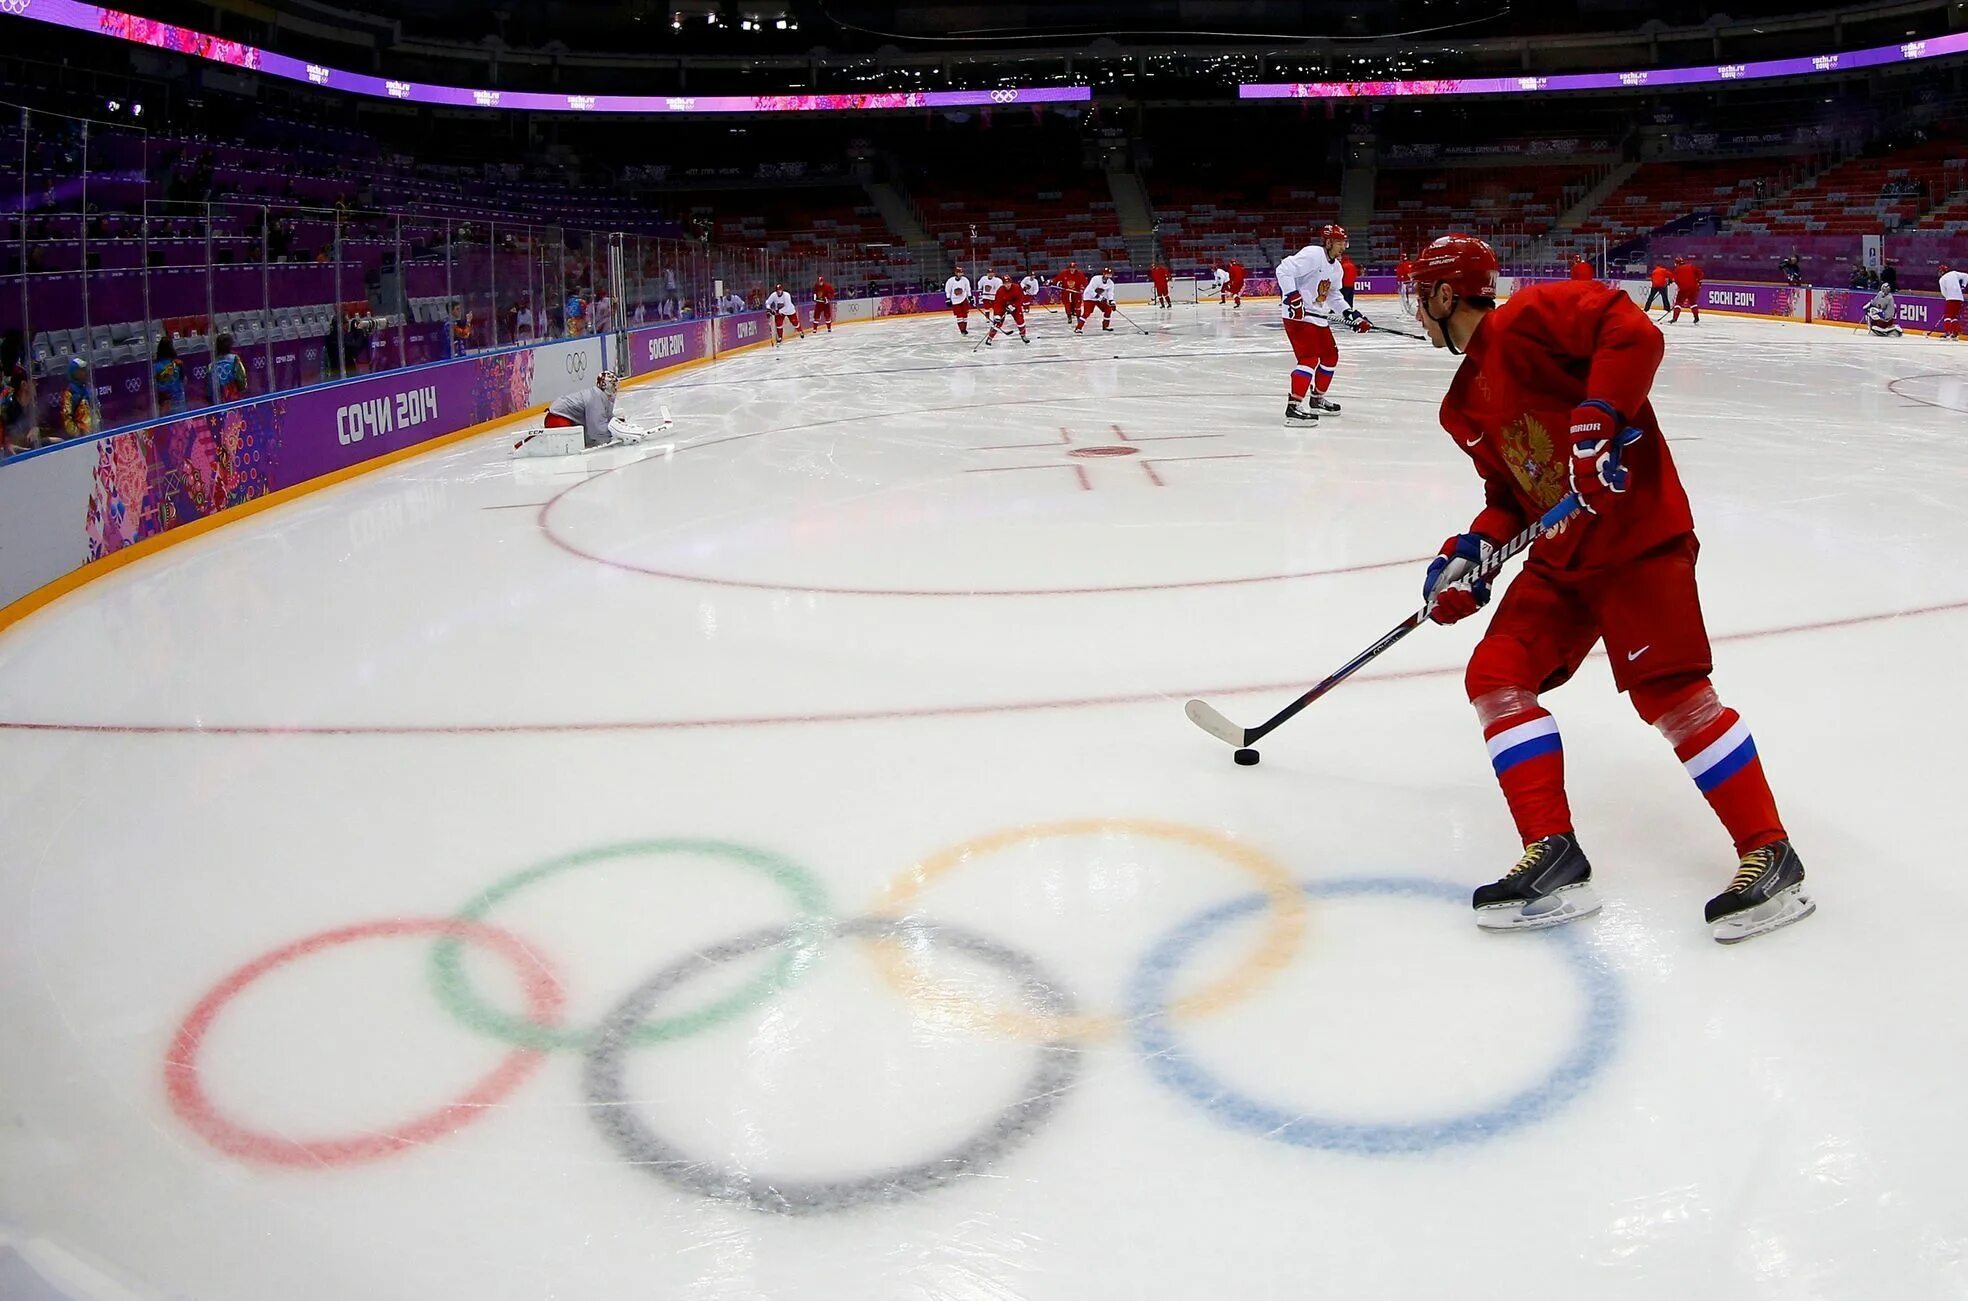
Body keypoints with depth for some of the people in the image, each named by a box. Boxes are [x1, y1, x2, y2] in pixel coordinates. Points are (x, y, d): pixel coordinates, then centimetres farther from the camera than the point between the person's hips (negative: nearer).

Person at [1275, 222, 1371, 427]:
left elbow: (1334, 296, 24)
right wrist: (1293, 298, -29)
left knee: (1330, 355, 17)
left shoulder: (1336, 268, 14)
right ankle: (1293, 406, -22)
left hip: (1319, 317, 10)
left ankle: (1317, 398, 34)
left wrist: (1353, 316, 15)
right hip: (1298, 315, -10)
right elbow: (1284, 270, -24)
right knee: (1309, 358, -19)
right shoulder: (1312, 255, -16)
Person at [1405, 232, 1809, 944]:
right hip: (1561, 553, 9)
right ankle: (1554, 854, -3)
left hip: (1637, 533, -9)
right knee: (1497, 675, -4)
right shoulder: (1462, 406, 17)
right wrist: (1471, 550, 5)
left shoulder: (1524, 319, -11)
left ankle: (1770, 854, 0)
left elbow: (1633, 331, -23)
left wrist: (1600, 418, -30)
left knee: (1670, 693, -14)